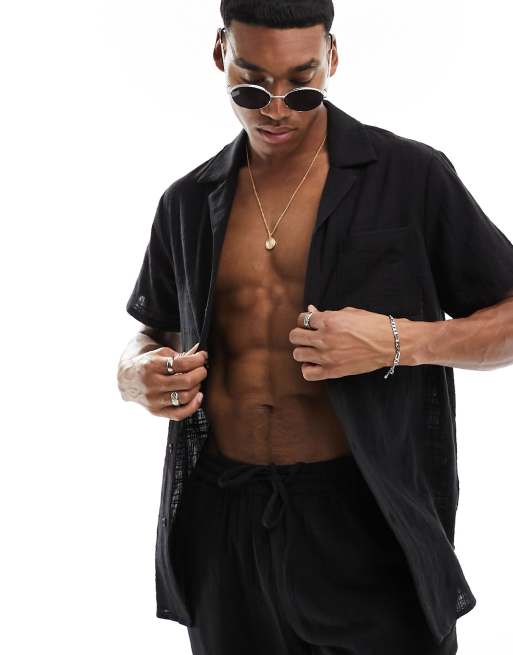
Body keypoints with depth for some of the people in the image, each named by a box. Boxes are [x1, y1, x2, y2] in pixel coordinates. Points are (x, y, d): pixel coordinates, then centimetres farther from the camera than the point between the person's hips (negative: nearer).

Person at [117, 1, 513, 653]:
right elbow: (150, 337, 18)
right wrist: (140, 377, -6)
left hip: (366, 525, -3)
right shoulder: (188, 203, 7)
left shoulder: (412, 177, -5)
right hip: (223, 526, 4)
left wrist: (397, 342, -19)